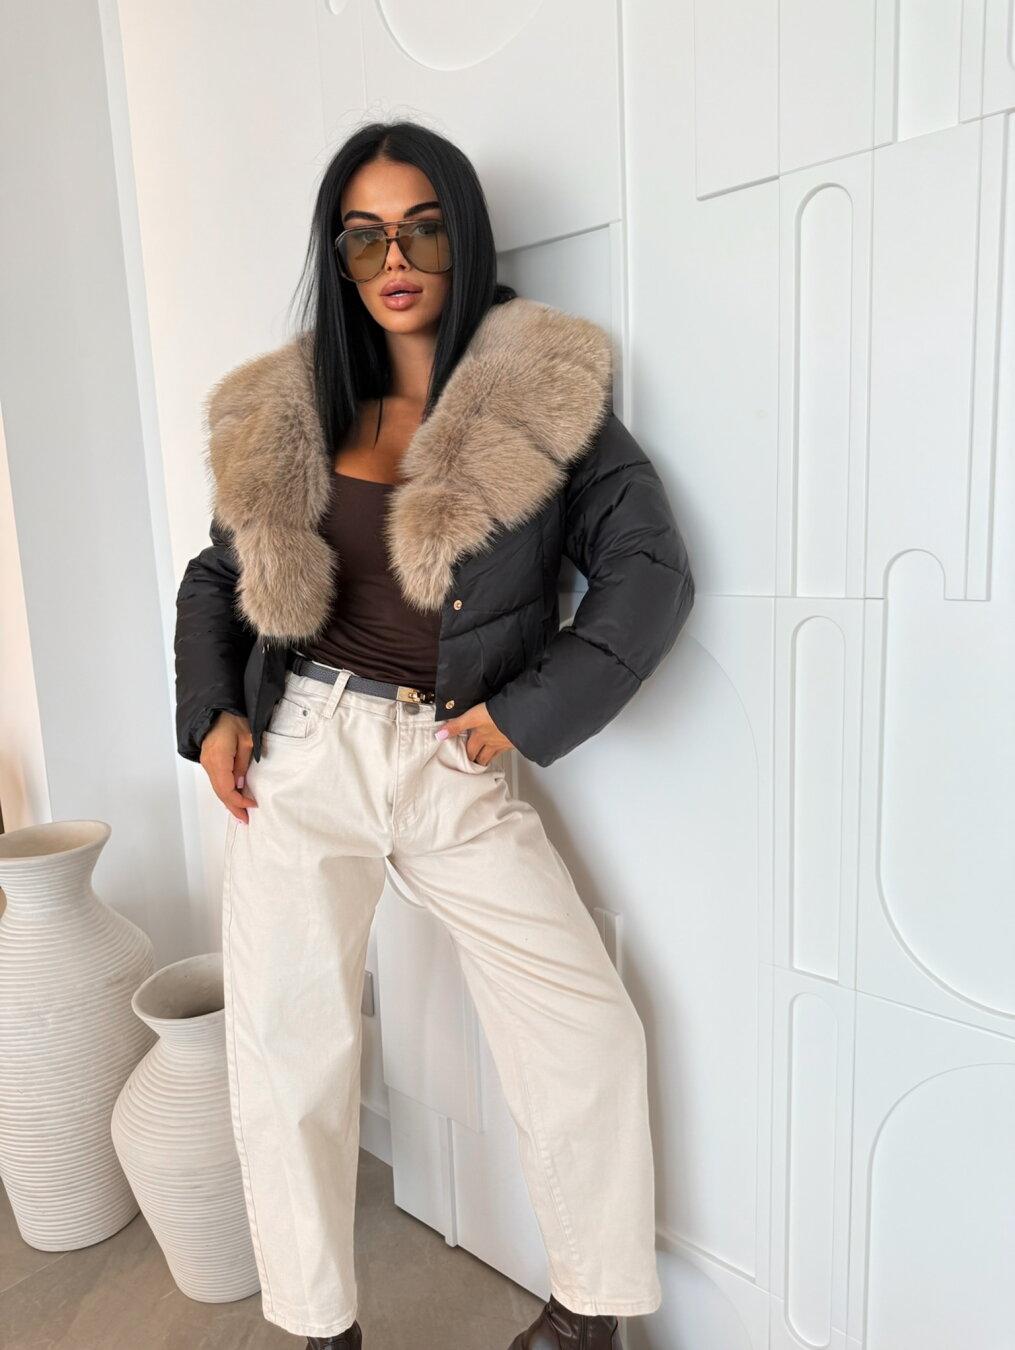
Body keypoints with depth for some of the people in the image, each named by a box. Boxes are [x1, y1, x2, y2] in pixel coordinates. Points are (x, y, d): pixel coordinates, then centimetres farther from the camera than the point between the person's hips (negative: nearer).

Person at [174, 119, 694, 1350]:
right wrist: (211, 714, 2)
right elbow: (217, 576, 18)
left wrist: (529, 711, -10)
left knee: (589, 1029, -2)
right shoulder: (288, 414, 9)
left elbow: (649, 568, -5)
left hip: (458, 765, -1)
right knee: (287, 1046, 7)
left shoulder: (544, 395, 0)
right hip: (299, 753, 3)